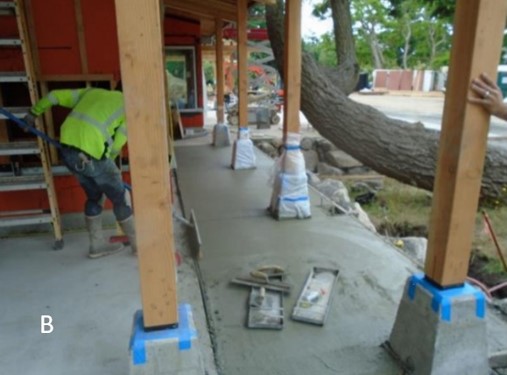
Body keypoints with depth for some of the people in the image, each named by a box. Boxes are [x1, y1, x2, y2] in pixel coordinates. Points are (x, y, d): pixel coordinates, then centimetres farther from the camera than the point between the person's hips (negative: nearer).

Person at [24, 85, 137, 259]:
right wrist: (106, 163, 15)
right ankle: (138, 244, 21)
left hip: (67, 149, 7)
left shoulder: (92, 92, 24)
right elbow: (117, 144, -1)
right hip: (91, 152, -6)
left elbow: (55, 95, 22)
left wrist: (33, 113, 34)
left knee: (94, 196, 22)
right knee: (120, 198, 10)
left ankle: (97, 244, 32)